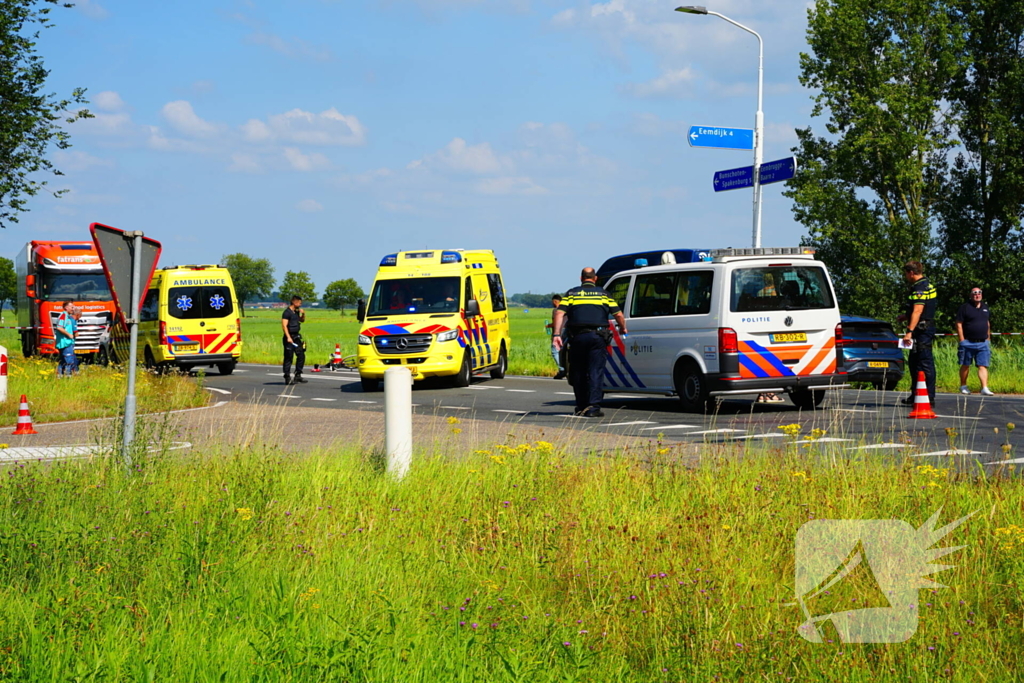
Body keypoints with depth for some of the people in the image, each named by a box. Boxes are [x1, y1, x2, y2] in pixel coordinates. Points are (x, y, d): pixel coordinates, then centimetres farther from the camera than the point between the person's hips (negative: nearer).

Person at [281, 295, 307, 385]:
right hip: (290, 338, -9)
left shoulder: (296, 312, 14)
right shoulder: (287, 312, -12)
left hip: (296, 337, 9)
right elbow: (284, 325, -20)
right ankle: (287, 378, -1)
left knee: (301, 356, 10)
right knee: (288, 358, -5)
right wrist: (288, 337, -28)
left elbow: (302, 320, 31)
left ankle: (298, 376, 18)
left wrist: (303, 314, 11)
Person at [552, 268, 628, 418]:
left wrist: (556, 334, -3)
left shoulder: (572, 293, 12)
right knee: (596, 372, -3)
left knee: (578, 373, 13)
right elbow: (619, 315, 6)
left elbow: (559, 313, -1)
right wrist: (623, 329, 24)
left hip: (577, 337, 1)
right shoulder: (603, 294, 11)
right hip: (597, 336, -1)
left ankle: (581, 406, 17)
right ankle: (593, 406, -15)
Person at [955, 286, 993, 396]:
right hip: (968, 342, -4)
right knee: (965, 365, 7)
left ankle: (985, 388, -12)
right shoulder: (965, 308, -3)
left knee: (983, 366, -6)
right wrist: (962, 340, -10)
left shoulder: (985, 307, 15)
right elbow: (959, 324, -5)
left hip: (983, 343, 4)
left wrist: (988, 338, 18)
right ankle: (963, 386, 20)